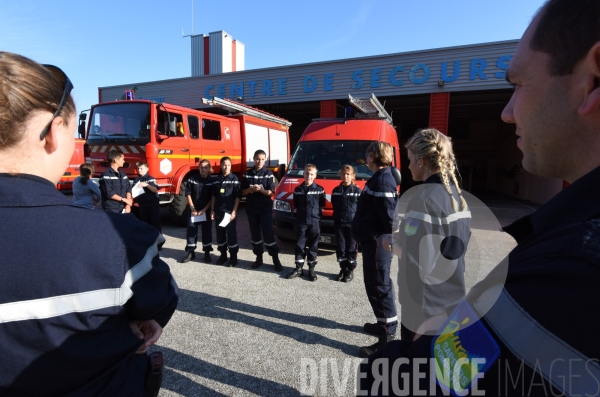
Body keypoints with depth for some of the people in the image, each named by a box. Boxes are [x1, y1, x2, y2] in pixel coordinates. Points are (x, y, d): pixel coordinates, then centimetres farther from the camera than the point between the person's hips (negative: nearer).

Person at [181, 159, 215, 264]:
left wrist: (204, 210, -10)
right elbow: (188, 194, 2)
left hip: (206, 211, -1)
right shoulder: (192, 179, 0)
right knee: (191, 230, 3)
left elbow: (213, 198, -5)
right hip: (193, 210, 1)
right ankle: (190, 252, 15)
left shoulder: (212, 181, -3)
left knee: (207, 231, 5)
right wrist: (192, 208, -6)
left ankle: (207, 253, 16)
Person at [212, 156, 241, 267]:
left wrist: (234, 211, -12)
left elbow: (237, 197, -6)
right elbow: (214, 196, 12)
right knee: (220, 234, 10)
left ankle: (233, 257, 10)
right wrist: (212, 210, 6)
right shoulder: (217, 179, 9)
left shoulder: (234, 179, -3)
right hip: (218, 211, 4)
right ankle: (223, 255, 24)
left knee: (231, 234, 0)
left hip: (230, 212, -4)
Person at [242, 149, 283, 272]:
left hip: (265, 208, -3)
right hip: (251, 208, 4)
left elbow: (271, 193, -7)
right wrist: (250, 189, -15)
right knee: (255, 234, 9)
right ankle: (259, 258, 22)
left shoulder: (269, 173, -3)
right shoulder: (247, 174, 6)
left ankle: (276, 259, 2)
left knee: (268, 234, -5)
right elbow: (243, 192, 6)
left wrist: (260, 189, -25)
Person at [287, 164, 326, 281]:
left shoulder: (319, 190, 0)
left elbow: (321, 206, 4)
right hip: (301, 222, 2)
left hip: (314, 222, -1)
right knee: (300, 245, 7)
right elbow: (295, 206, 11)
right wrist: (298, 214, 1)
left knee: (313, 245, 6)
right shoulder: (298, 189, 6)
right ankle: (298, 268, 16)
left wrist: (317, 215, -5)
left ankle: (311, 269, 16)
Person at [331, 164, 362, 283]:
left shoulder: (357, 190, -1)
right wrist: (335, 219, 4)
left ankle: (350, 271, 17)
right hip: (339, 223, 3)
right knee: (340, 247, 8)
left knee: (351, 248, 4)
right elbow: (334, 206, 13)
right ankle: (343, 269, 22)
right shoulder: (336, 190, 8)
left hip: (353, 223, -3)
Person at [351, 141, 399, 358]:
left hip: (377, 240, -11)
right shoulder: (381, 177, 13)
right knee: (379, 283, 20)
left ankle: (387, 338, 5)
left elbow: (388, 213, -24)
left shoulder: (382, 180, -20)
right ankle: (386, 324, 35)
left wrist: (389, 236, -11)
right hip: (374, 239, 11)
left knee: (378, 285, -5)